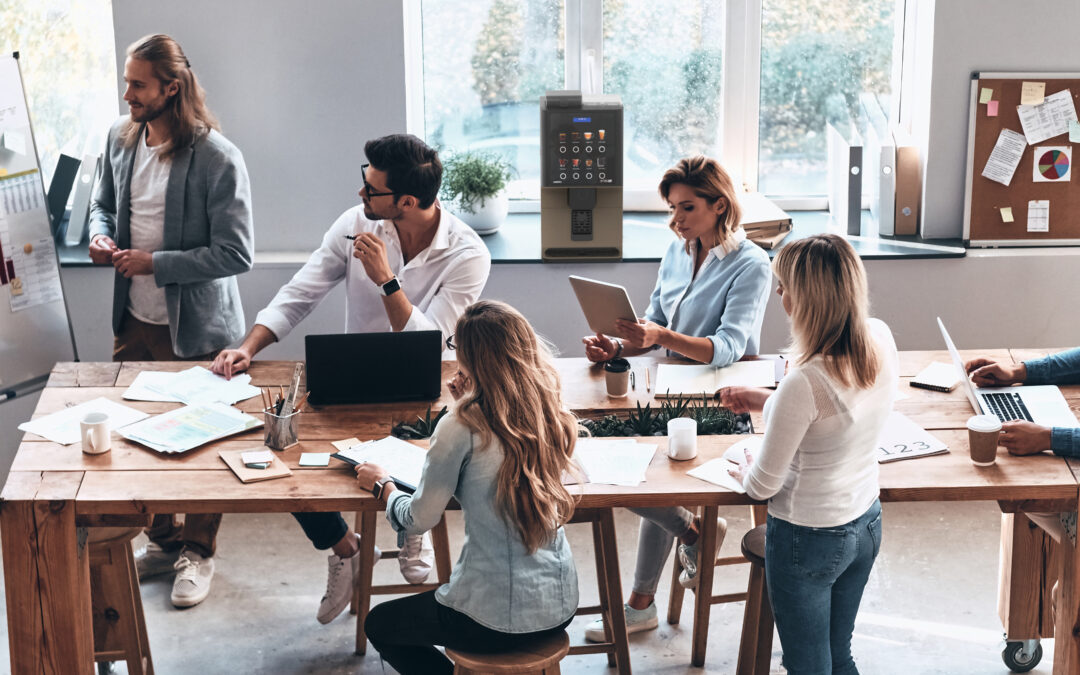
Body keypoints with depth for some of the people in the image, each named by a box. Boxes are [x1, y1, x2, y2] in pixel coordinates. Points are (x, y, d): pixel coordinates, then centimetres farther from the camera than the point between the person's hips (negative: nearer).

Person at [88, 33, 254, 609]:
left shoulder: (217, 159, -21)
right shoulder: (121, 138, 1)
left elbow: (236, 254, -21)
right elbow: (104, 203, 18)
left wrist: (155, 264, -21)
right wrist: (100, 236, -5)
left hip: (196, 329, -6)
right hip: (135, 322, 6)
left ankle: (197, 552, 28)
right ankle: (162, 540, 37)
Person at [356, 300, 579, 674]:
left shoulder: (461, 427, -19)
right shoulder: (551, 416, -2)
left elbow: (418, 519, -10)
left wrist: (383, 484, 9)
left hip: (496, 620, -6)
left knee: (378, 624, 22)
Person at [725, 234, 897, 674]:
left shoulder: (805, 382, -33)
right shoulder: (881, 341, -11)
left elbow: (763, 485, -21)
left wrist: (744, 473, 2)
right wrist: (763, 400, 12)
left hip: (808, 540, -7)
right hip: (866, 524, 7)